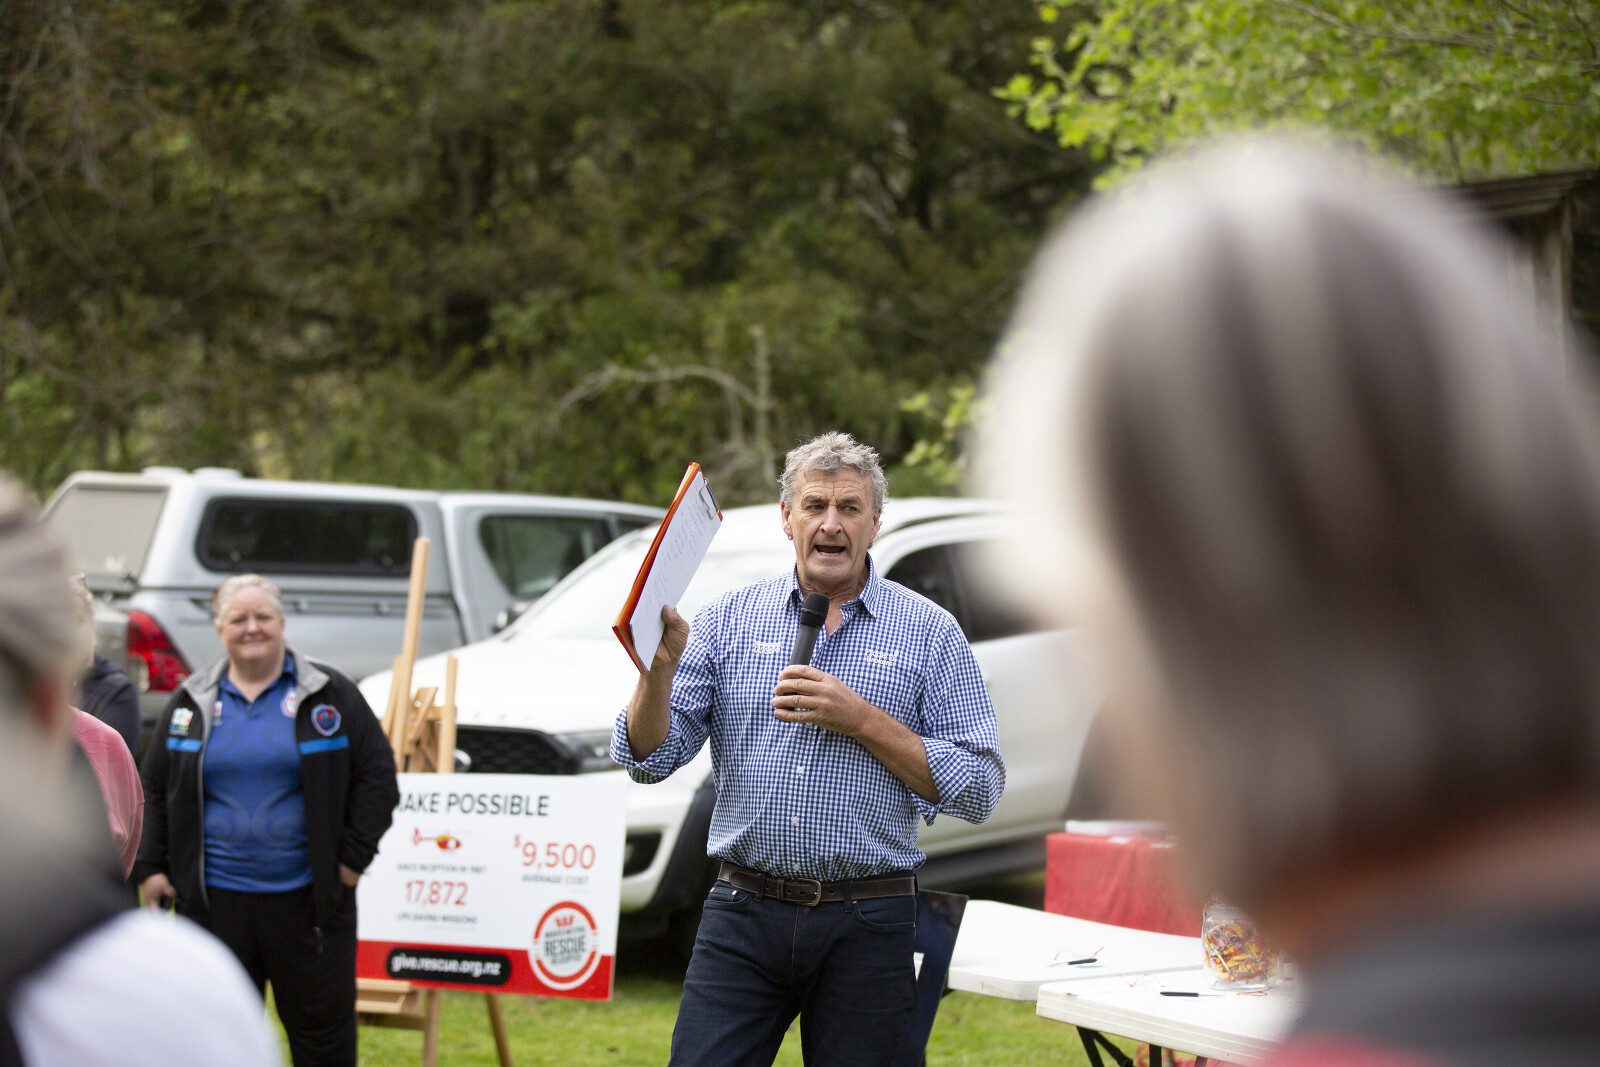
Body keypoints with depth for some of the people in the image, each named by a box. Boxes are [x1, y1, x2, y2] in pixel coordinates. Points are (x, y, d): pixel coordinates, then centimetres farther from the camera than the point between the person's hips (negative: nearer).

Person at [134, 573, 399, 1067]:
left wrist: (353, 856, -4)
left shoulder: (329, 695, 1)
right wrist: (149, 867, 4)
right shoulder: (191, 702, 7)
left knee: (323, 1026, 4)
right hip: (214, 900, 2)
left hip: (307, 897, -2)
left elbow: (376, 775, 2)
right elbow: (152, 789, 13)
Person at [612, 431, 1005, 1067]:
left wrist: (861, 721, -12)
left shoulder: (930, 633, 3)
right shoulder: (728, 620, 7)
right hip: (743, 918, 1)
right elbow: (648, 759, 2)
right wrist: (661, 665, -17)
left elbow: (978, 790, -3)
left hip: (868, 926, -1)